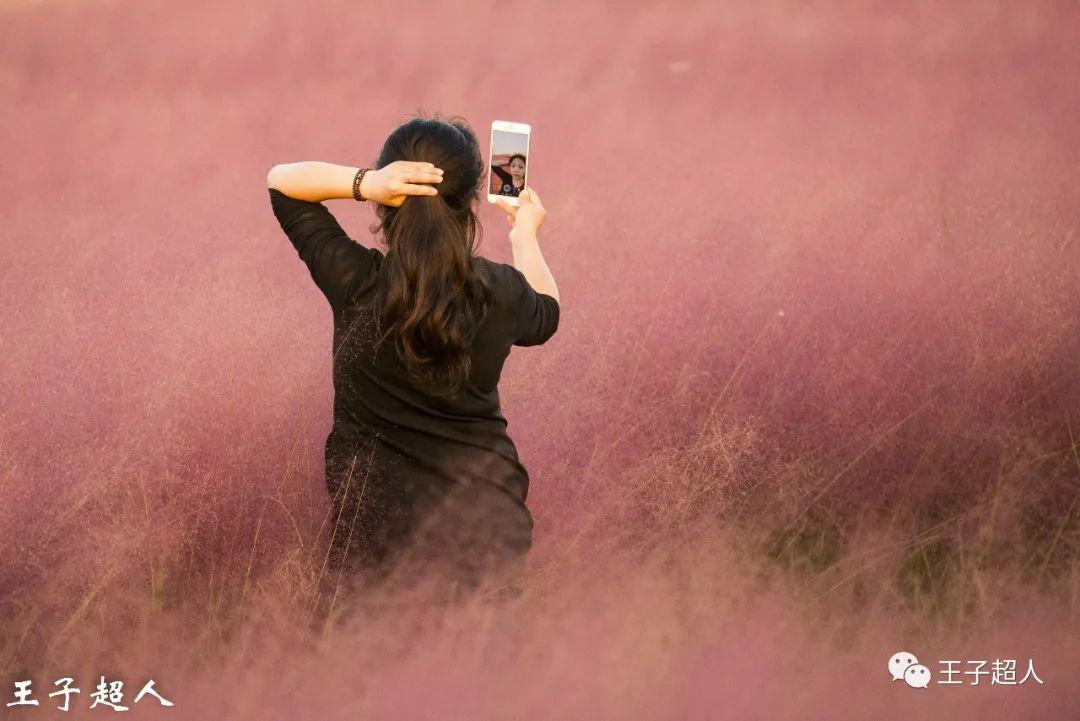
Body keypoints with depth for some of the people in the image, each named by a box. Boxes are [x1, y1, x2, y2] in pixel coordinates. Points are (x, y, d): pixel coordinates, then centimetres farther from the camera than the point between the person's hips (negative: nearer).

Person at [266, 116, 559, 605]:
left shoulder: (354, 280, -16)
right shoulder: (501, 291, -11)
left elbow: (280, 180, -3)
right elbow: (543, 315, 15)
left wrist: (363, 183, -18)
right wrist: (524, 235, 28)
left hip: (374, 508, -1)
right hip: (483, 508, 1)